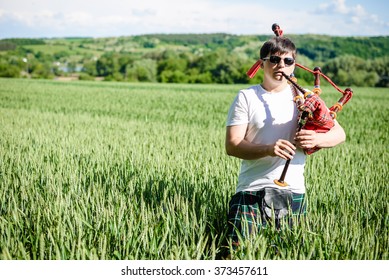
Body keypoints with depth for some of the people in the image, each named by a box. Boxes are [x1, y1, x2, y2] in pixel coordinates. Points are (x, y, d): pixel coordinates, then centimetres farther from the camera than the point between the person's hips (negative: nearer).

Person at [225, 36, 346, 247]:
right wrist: (268, 149, -24)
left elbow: (339, 134, 4)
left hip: (292, 190, 2)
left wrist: (317, 139, -19)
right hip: (252, 189, -2)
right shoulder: (246, 97, 2)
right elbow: (232, 145, -7)